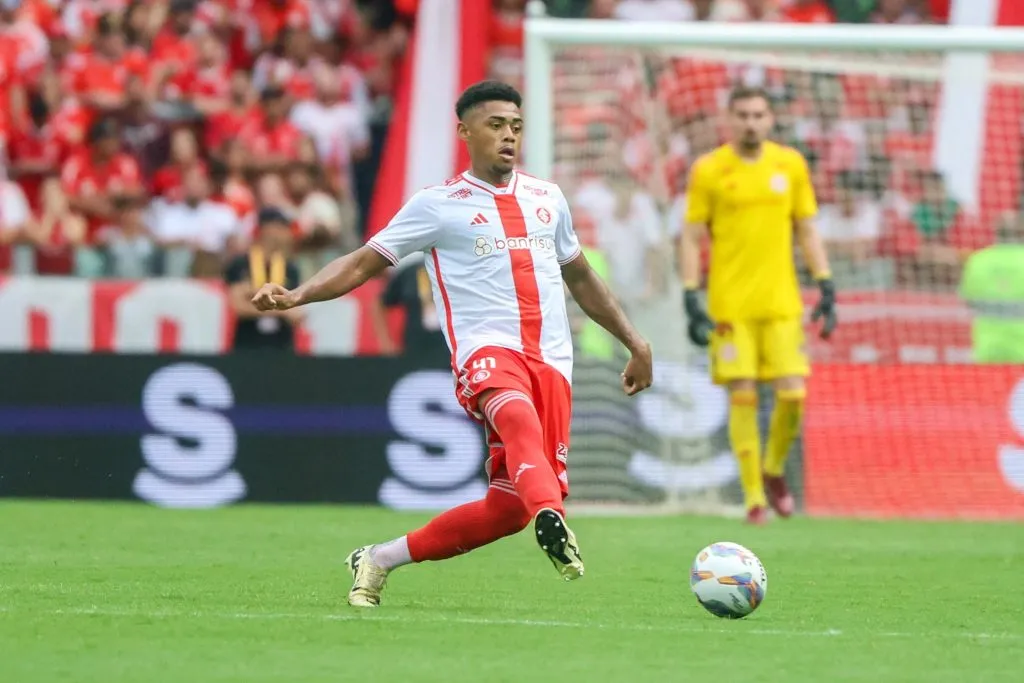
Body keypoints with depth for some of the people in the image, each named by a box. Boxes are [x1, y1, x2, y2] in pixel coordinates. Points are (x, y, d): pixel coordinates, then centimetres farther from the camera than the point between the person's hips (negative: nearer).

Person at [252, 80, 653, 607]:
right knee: (518, 416, -41)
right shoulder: (438, 205, 6)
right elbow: (363, 262, 4)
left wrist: (633, 341, 34)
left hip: (551, 361, 5)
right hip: (486, 350, -5)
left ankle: (380, 560, 10)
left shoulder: (547, 198, 20)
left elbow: (579, 276, 34)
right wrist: (296, 296, -11)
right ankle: (551, 521, -66)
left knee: (509, 506, -5)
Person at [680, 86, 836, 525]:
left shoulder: (790, 165, 7)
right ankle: (754, 497, 5)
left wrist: (826, 288, 7)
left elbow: (807, 230, 13)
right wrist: (691, 300, -6)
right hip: (730, 304, -2)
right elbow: (692, 238, 2)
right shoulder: (708, 171, 0)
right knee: (743, 397, -4)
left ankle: (774, 470, 21)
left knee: (793, 395, -6)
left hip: (781, 302, 2)